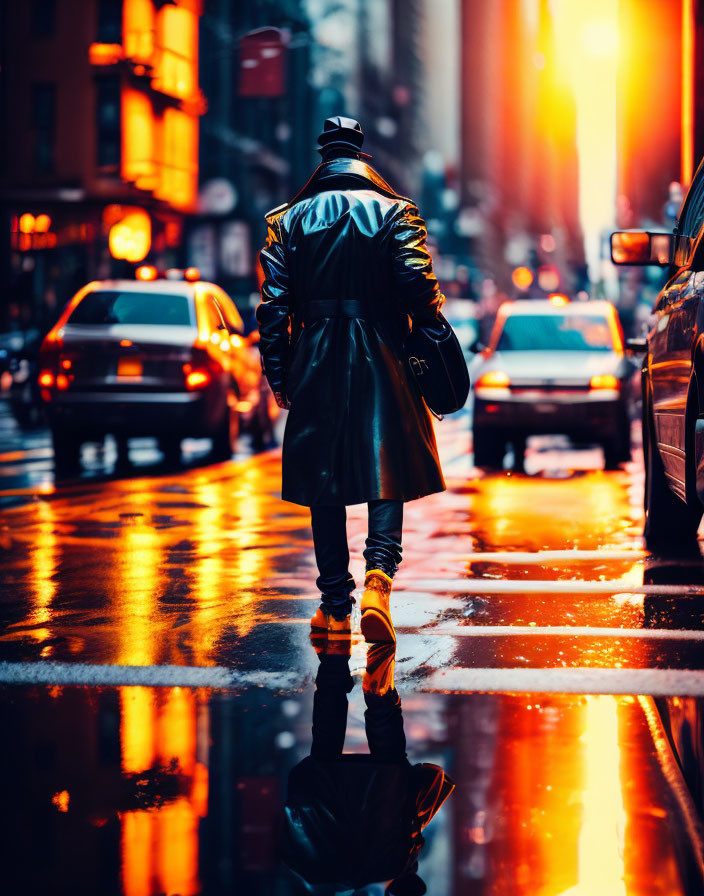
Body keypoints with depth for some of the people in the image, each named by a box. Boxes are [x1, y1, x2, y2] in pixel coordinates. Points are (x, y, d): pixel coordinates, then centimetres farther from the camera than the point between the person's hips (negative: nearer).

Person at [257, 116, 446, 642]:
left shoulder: (289, 220, 6)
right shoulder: (396, 213, 1)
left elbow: (273, 303, 2)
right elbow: (418, 287, -10)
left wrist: (278, 377, 6)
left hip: (316, 363, 2)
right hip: (382, 362, -1)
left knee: (323, 482, 8)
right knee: (387, 473, 3)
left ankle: (335, 605, 11)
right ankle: (379, 573, -23)